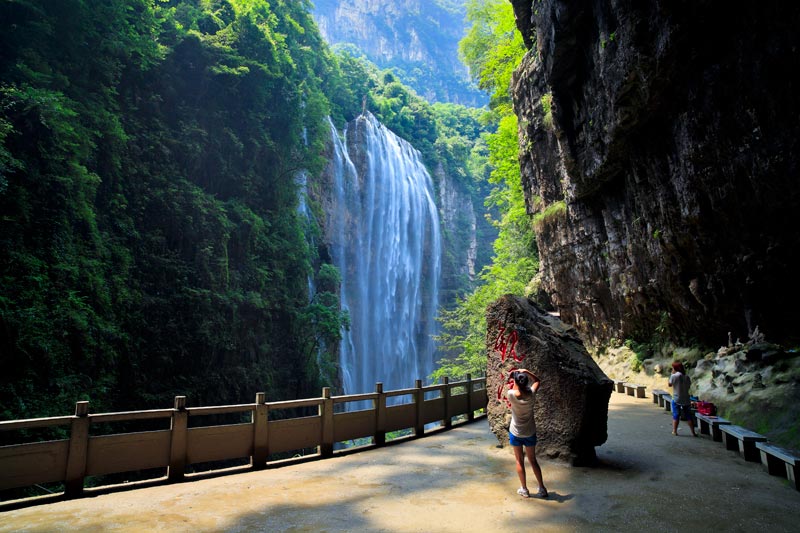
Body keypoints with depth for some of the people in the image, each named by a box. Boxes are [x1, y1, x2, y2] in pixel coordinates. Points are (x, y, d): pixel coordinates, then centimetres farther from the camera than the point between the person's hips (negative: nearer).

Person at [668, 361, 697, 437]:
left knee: (676, 415, 4)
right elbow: (689, 385, 6)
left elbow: (670, 384, -1)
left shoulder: (674, 376, -13)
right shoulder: (687, 376, 0)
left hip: (676, 399, -3)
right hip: (686, 399, 3)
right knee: (688, 416, 11)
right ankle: (693, 432, 13)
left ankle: (674, 431, 5)